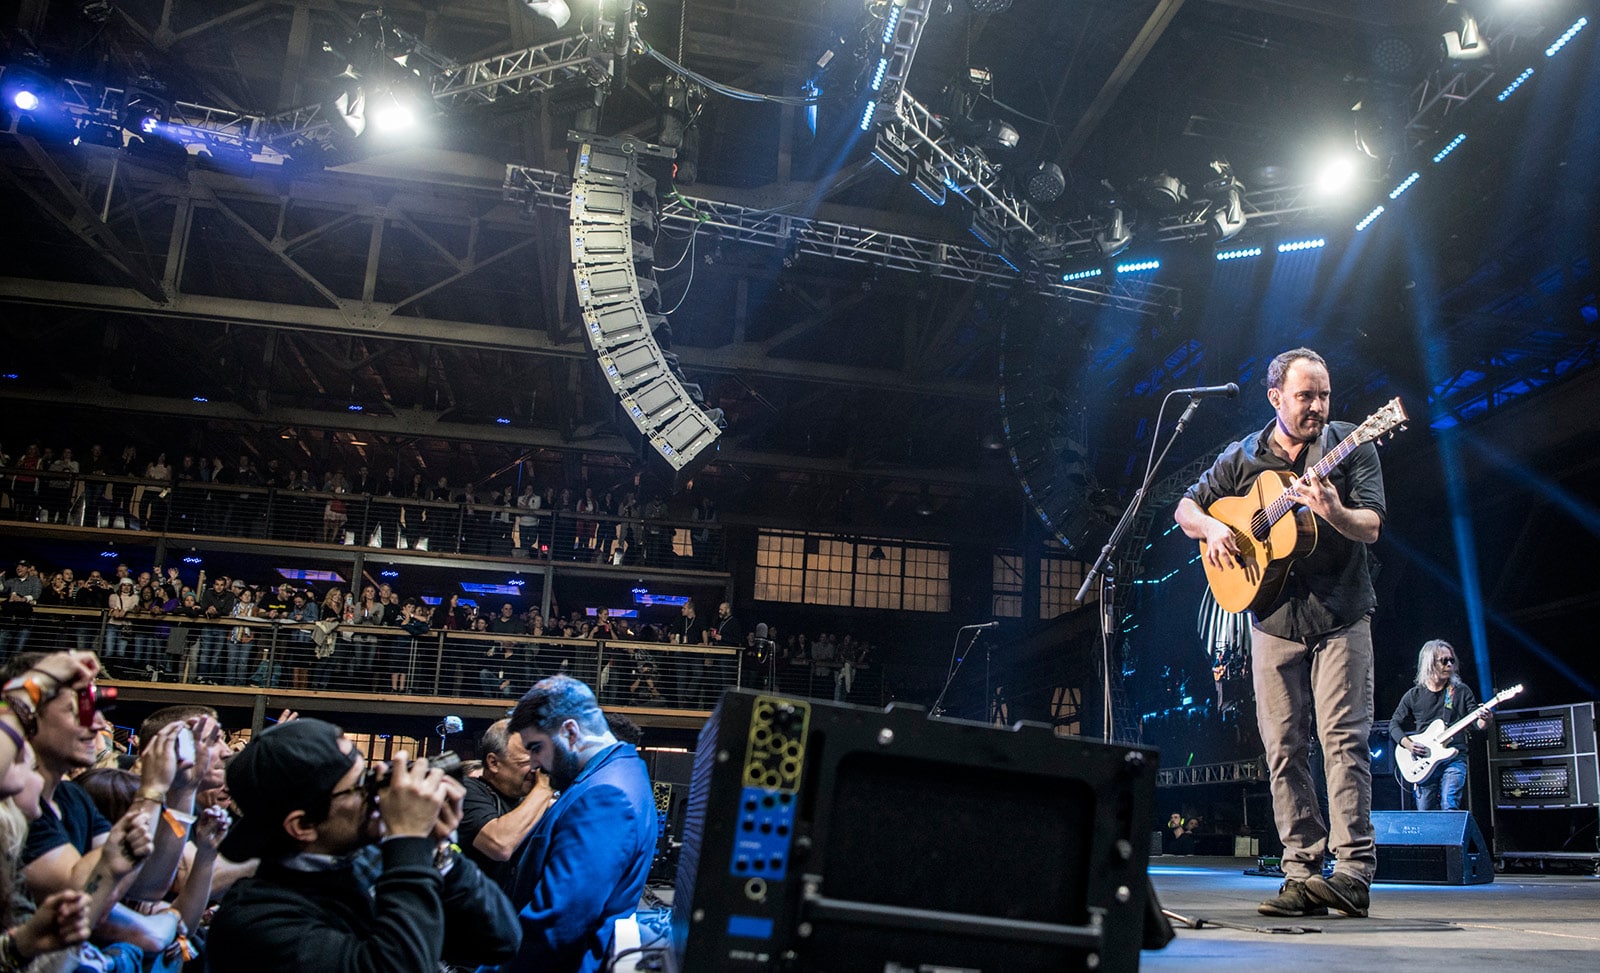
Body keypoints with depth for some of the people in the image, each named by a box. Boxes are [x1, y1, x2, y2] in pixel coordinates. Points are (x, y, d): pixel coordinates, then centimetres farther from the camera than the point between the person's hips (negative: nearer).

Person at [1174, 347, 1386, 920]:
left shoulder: (1349, 448, -1)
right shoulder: (1244, 458, 6)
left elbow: (1371, 528, -10)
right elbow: (1186, 507, 14)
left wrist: (1333, 512, -31)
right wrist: (1211, 527, -8)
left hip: (1340, 616, -2)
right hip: (1273, 619, 3)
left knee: (1344, 739, -6)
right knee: (1284, 748, 2)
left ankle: (1353, 875, -2)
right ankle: (1302, 872, 8)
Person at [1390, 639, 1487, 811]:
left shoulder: (1461, 691, 7)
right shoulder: (1414, 696, 8)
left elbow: (1475, 722, 1)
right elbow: (1394, 725, 11)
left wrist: (1483, 721, -23)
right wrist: (1408, 744, -6)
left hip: (1454, 758, -1)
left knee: (1449, 806, -20)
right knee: (1425, 812, 1)